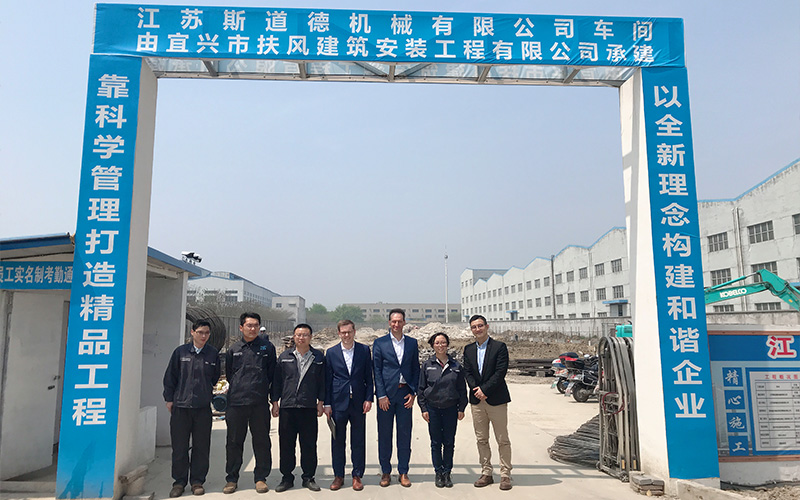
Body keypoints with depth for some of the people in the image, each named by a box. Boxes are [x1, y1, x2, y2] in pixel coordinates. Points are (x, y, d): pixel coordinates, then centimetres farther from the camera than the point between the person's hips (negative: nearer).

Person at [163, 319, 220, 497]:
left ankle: (197, 481, 18)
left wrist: (209, 395, 9)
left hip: (203, 407, 0)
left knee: (201, 447, 5)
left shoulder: (213, 354, 5)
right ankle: (179, 482, 19)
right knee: (179, 447, 5)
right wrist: (169, 399, 5)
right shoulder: (180, 352, 3)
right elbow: (170, 376, 8)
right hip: (180, 406, 0)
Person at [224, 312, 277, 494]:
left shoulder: (267, 347, 3)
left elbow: (272, 373, 8)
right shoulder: (233, 349, 8)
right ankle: (232, 479, 21)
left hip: (260, 403, -1)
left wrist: (261, 389, 9)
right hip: (236, 401, 1)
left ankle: (261, 478, 18)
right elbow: (229, 374, 18)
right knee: (234, 442, 8)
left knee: (261, 441, 5)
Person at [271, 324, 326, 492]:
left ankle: (308, 477, 17)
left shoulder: (318, 357, 5)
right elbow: (277, 381, 9)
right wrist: (275, 402, 6)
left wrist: (320, 402, 2)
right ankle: (287, 477, 19)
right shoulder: (284, 357, 7)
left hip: (309, 407, -1)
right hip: (287, 407, 1)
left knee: (309, 444, 4)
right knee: (286, 444, 6)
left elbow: (322, 381, 7)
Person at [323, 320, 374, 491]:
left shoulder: (364, 350, 3)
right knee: (337, 441, 8)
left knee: (358, 441, 6)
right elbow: (328, 380, 4)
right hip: (338, 402, 0)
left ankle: (357, 476, 19)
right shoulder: (331, 352, 3)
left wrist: (369, 398, -3)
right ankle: (338, 476, 21)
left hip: (358, 402, 0)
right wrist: (327, 404, 1)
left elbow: (369, 377, 5)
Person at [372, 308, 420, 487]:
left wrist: (413, 392, 0)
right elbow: (376, 370, -2)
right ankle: (385, 472, 18)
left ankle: (403, 472, 17)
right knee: (384, 434, 5)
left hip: (405, 393, 2)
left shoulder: (412, 343, 8)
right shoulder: (379, 343, 1)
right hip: (386, 393, -2)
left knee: (405, 434, 6)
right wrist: (381, 395, -8)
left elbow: (416, 369, 10)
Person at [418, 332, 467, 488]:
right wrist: (424, 408, 0)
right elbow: (421, 388, 4)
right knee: (436, 442, 6)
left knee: (449, 442, 6)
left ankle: (447, 472, 19)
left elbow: (462, 389, 8)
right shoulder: (427, 365, 1)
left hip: (451, 408, 1)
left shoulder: (456, 366, 3)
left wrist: (461, 409, 4)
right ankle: (439, 473, 18)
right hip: (433, 408, 0)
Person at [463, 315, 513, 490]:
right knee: (481, 440, 9)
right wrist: (476, 389, -11)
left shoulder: (499, 347, -4)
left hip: (496, 400, -4)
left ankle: (505, 475, 11)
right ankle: (486, 473, 19)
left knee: (502, 440, 2)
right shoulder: (468, 349, 11)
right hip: (477, 400, 4)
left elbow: (500, 372, -11)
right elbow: (467, 372, 6)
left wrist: (484, 390, -15)